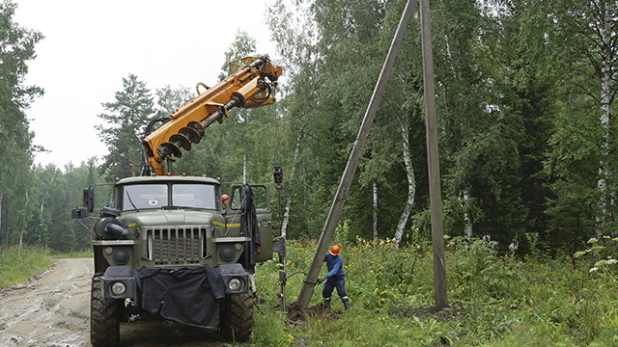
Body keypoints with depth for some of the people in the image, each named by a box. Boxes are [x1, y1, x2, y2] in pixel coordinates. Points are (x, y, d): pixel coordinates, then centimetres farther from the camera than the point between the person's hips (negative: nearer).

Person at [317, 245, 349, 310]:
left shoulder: (339, 260, -29)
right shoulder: (327, 256, -11)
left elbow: (334, 271, -39)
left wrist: (325, 277, -49)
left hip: (339, 278, -6)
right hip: (331, 278, 6)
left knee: (341, 292, -16)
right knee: (325, 292, 3)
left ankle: (347, 306, -11)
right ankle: (327, 307, 19)